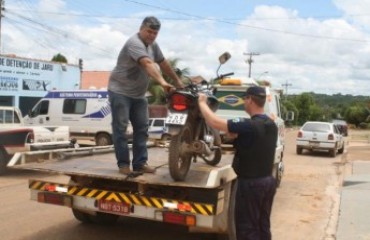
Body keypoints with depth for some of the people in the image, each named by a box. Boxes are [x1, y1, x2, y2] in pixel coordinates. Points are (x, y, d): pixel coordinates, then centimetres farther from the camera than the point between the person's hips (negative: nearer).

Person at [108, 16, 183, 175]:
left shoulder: (153, 45, 8)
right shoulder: (134, 43, -21)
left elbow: (163, 63, 16)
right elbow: (148, 64, -36)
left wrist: (177, 81, 19)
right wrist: (162, 82, -49)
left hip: (138, 94, 8)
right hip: (120, 91, -8)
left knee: (142, 127, 4)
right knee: (120, 127, -5)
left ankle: (140, 163, 9)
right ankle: (123, 163, 2)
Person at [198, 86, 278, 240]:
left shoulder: (249, 125, -23)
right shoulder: (271, 125, 5)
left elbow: (214, 122, -23)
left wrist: (202, 103, -9)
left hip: (250, 183, -8)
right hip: (268, 181, 8)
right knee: (263, 226, 19)